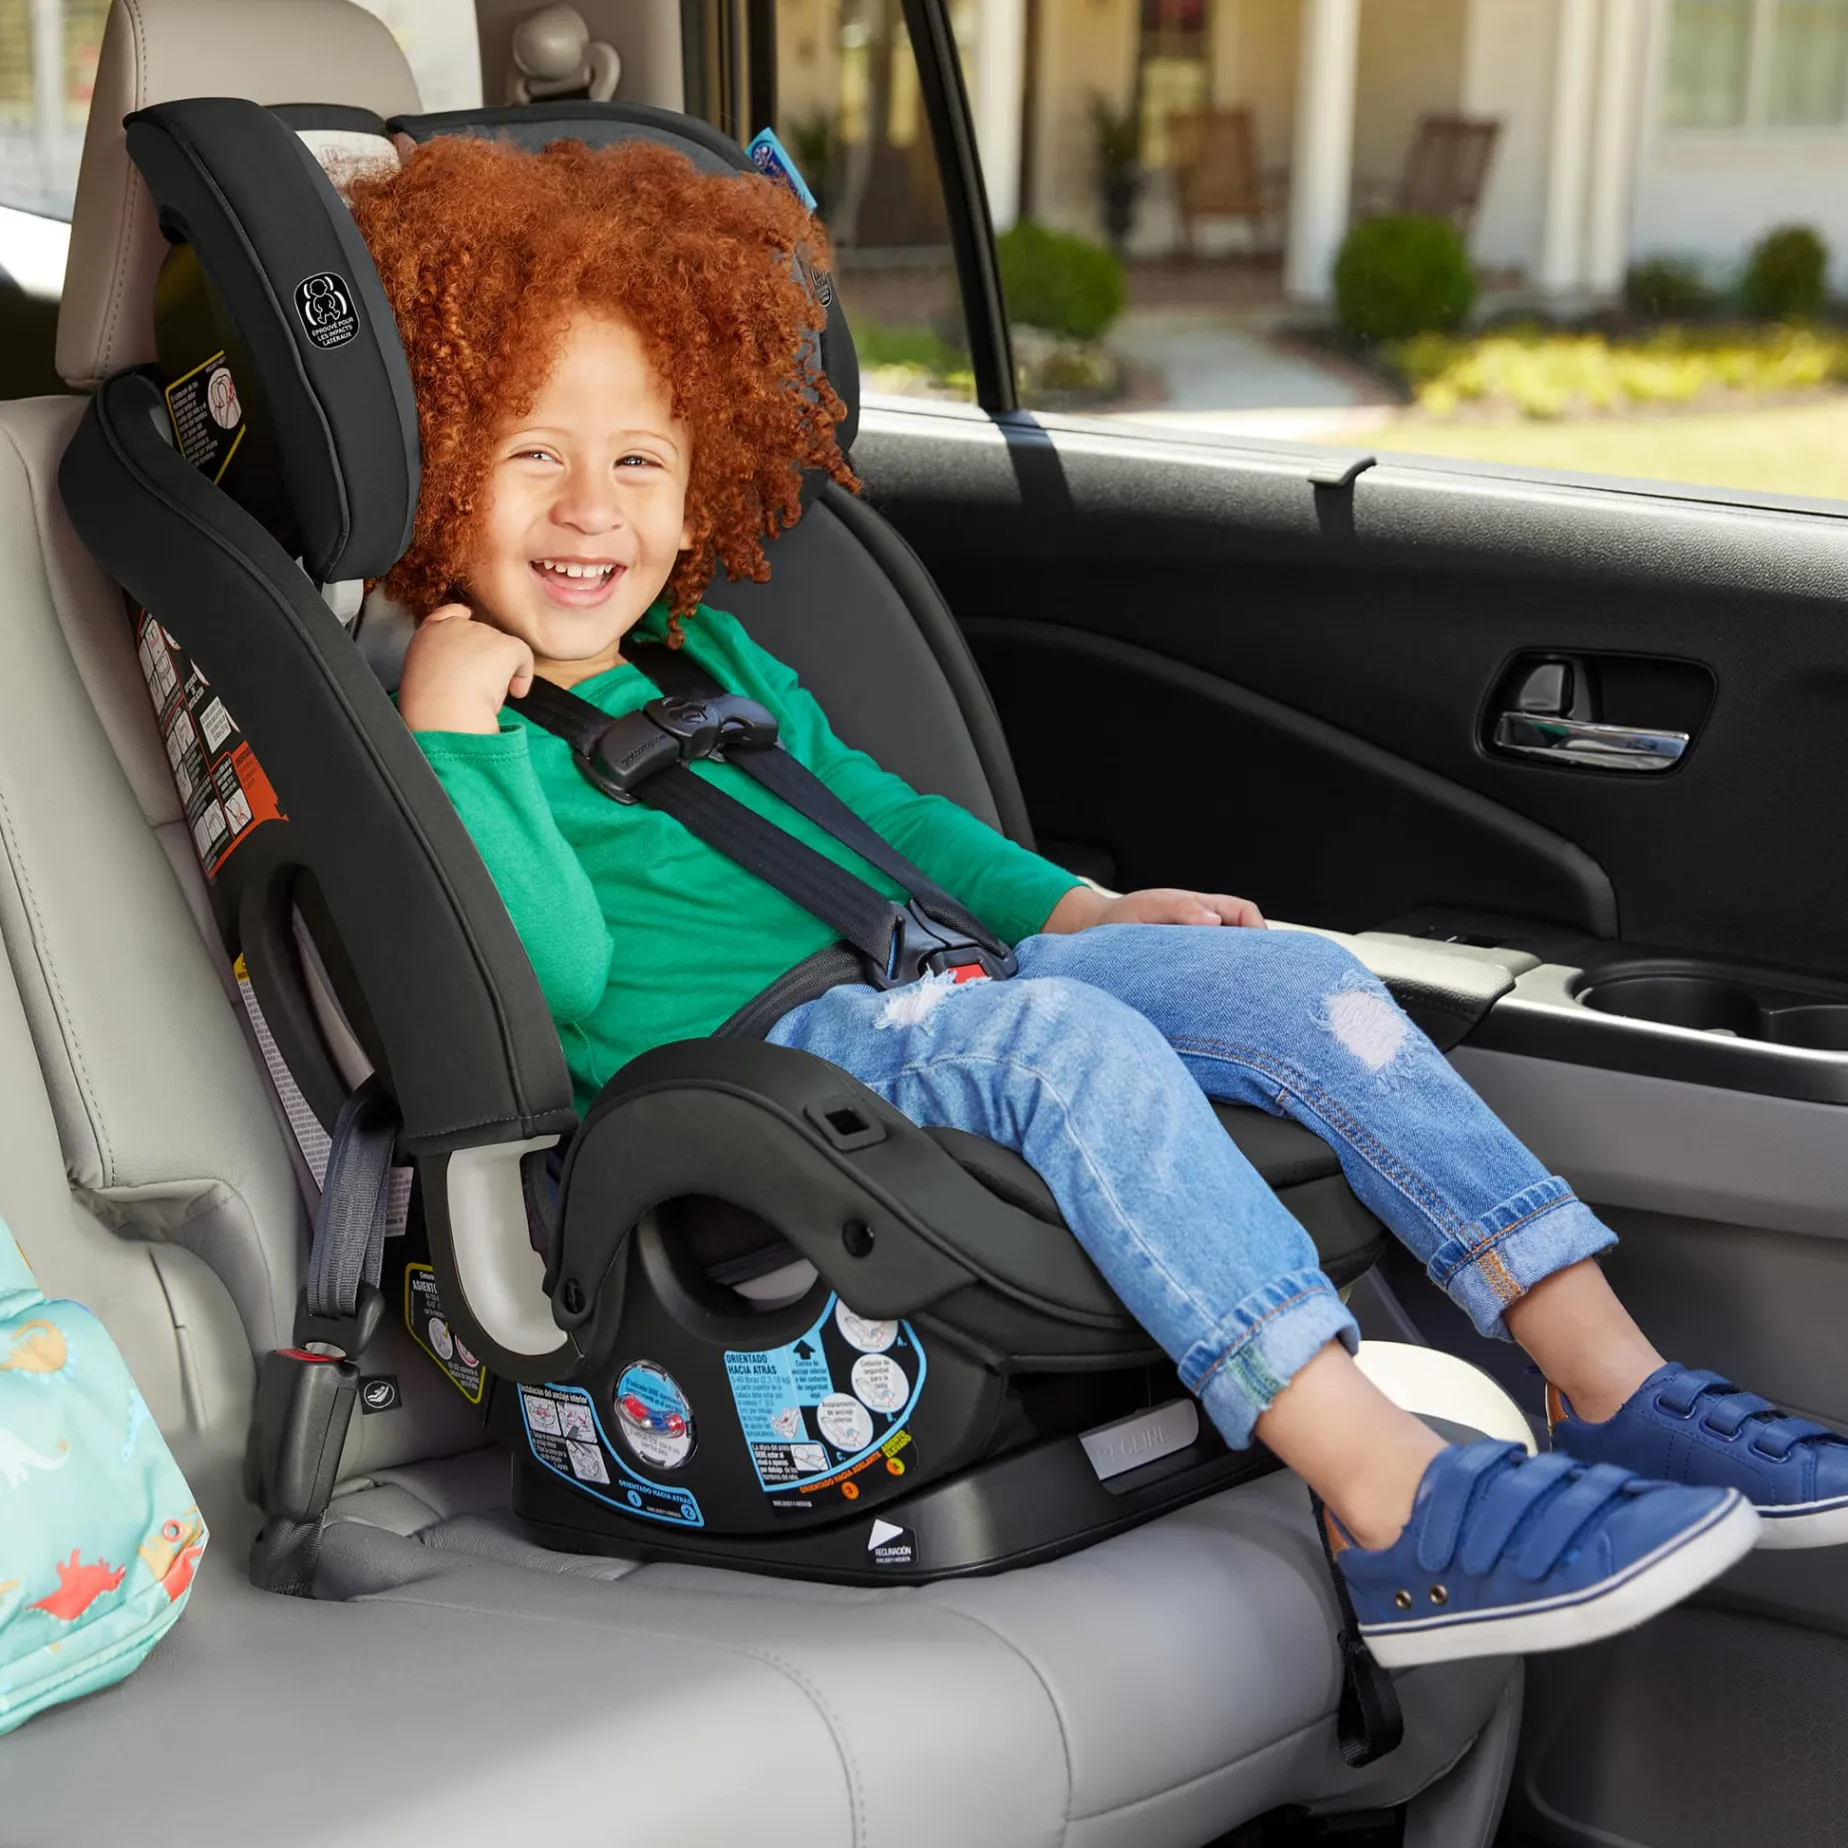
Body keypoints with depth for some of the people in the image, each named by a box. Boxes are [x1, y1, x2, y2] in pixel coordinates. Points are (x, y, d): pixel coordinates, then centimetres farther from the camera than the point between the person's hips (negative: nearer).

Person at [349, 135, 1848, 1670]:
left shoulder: (708, 655, 23)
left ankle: (1611, 1383, -12)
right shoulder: (445, 724, -1)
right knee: (1064, 1035, -34)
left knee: (1292, 977, -7)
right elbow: (561, 969, -15)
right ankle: (1394, 1511, -41)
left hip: (916, 999, 8)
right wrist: (452, 726, -20)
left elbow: (871, 809, 31)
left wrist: (1072, 909, 20)